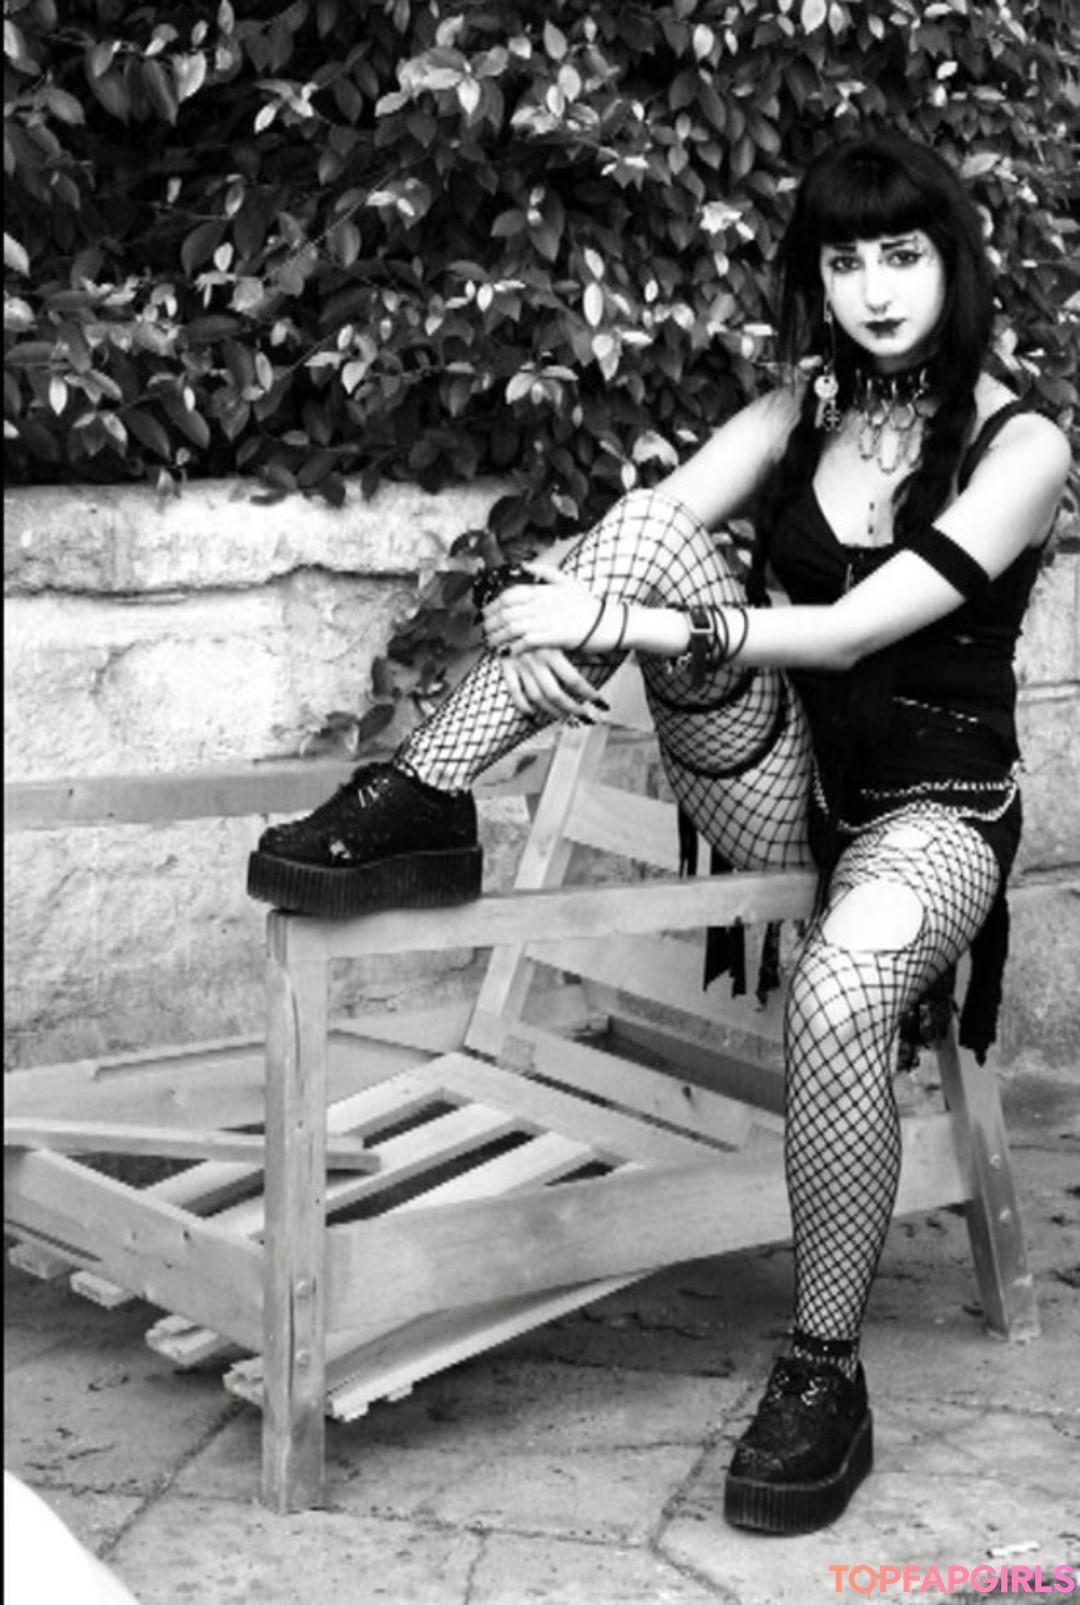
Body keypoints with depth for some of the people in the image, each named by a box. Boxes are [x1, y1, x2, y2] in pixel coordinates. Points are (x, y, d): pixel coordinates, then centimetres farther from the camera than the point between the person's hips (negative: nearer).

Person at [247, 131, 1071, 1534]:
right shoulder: (807, 402, 7)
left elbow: (851, 629, -23)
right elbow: (642, 536, -7)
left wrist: (623, 627, -30)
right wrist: (558, 605, -30)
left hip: (929, 808, -4)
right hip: (780, 781, 4)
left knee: (836, 1001, -39)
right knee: (646, 531, -20)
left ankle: (827, 1375, -21)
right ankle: (422, 809, -21)